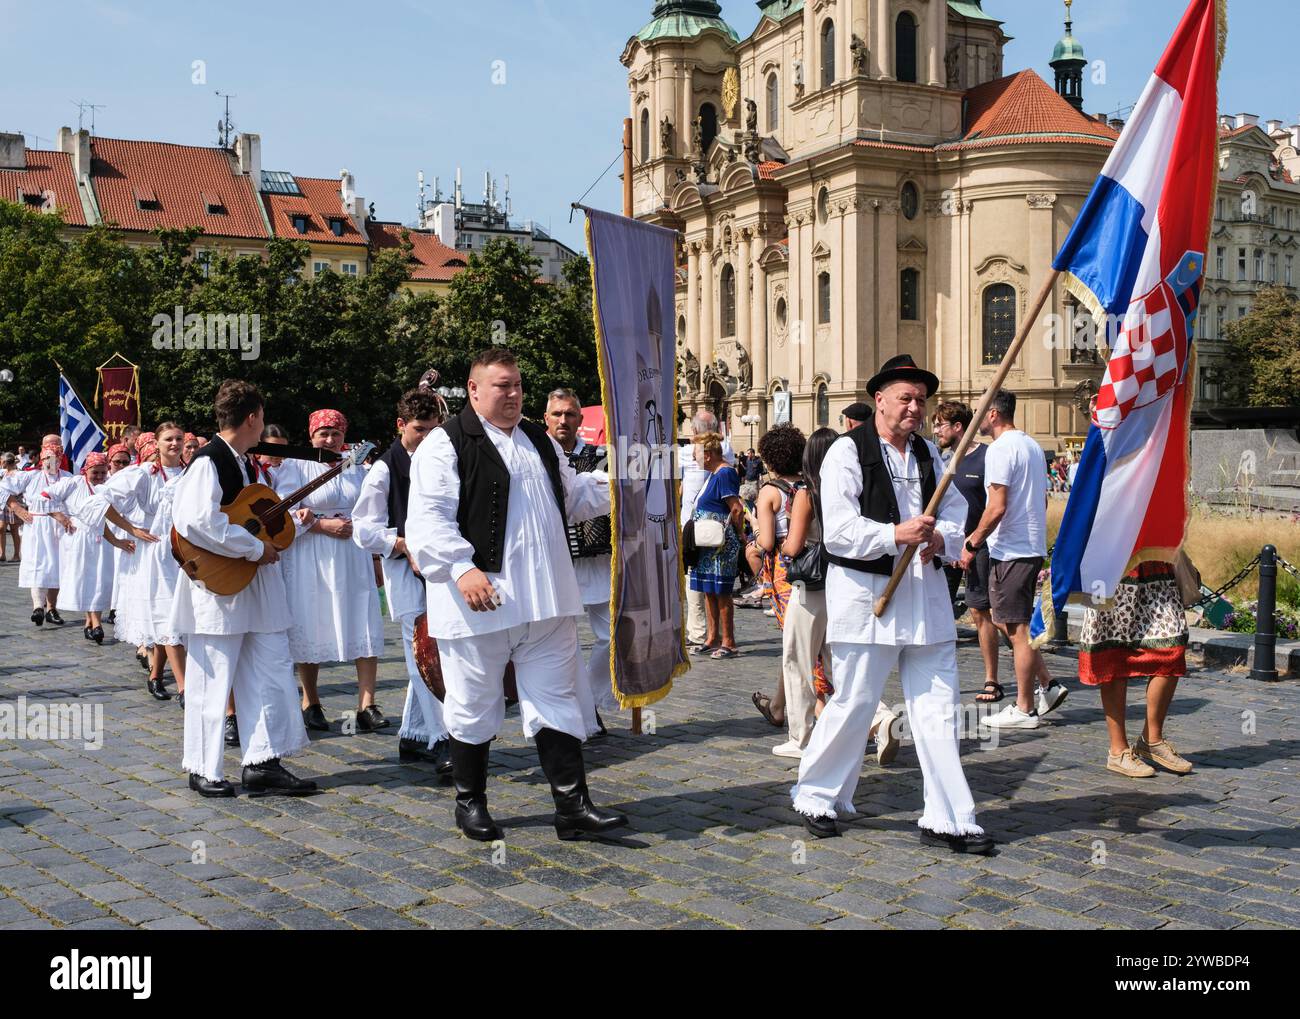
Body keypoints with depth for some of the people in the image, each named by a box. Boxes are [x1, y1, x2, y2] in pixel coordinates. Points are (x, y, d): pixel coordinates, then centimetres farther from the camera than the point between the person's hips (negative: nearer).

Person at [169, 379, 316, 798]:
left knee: (272, 674, 8)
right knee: (213, 679, 2)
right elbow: (198, 520, -28)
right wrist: (255, 548, -21)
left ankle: (262, 763, 13)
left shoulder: (245, 464, 15)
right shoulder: (208, 461, -14)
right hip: (218, 586, -9)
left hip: (256, 588, 9)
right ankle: (202, 770, 14)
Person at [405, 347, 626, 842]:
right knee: (474, 705, 7)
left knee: (556, 702, 6)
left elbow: (573, 497, 27)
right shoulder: (447, 444, -6)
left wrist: (614, 480, 10)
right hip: (478, 600, -6)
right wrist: (461, 567, -26)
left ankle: (572, 806, 11)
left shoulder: (540, 440, 18)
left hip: (546, 600, 6)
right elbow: (427, 518, -14)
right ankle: (470, 803, 24)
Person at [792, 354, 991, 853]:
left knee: (938, 708, 5)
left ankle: (947, 819, 11)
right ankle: (817, 795, 23)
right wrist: (896, 535, -29)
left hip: (926, 592, 6)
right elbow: (838, 530, -15)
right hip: (866, 592, -6)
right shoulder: (847, 452, -6)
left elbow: (956, 510, 15)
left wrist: (939, 538, -7)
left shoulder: (929, 454, 15)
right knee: (853, 703, 1)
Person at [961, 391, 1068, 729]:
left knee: (1017, 629, -2)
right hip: (1033, 546, 10)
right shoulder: (1032, 445, 15)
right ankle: (1048, 685, 17)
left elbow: (997, 507, -21)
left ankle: (1024, 709, 6)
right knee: (1005, 620, 18)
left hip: (1010, 551, -10)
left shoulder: (1000, 449, -14)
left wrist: (973, 544, -10)